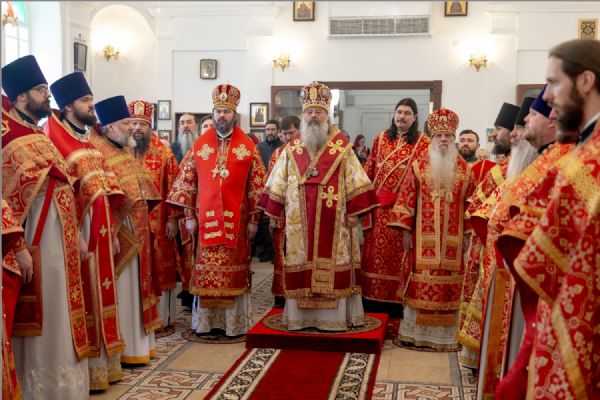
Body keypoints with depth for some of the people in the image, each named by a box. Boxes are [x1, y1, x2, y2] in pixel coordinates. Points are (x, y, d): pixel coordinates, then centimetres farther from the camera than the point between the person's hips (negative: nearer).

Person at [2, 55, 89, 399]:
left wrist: (77, 235, 19)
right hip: (37, 243, -9)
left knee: (59, 316, 16)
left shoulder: (41, 136, 16)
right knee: (44, 322, 0)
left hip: (60, 241, 9)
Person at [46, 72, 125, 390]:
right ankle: (86, 371, 10)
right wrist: (75, 235, -22)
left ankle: (103, 363, 25)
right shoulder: (55, 137, -12)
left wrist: (111, 230, 15)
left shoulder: (87, 139, 16)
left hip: (100, 230, 9)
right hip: (80, 229, -8)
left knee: (101, 293, 13)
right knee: (85, 297, -2)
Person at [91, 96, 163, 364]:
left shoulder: (125, 150, 14)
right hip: (118, 232, -9)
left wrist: (143, 223, 16)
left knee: (135, 286, 15)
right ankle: (123, 349, 10)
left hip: (136, 232, 9)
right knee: (121, 289, -1)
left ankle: (137, 342, 27)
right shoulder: (97, 151, -16)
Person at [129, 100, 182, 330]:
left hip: (157, 223, -1)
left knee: (158, 270, 5)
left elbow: (174, 187, 0)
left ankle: (161, 317, 16)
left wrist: (173, 219, -5)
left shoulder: (163, 152, 2)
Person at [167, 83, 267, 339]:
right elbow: (186, 181, 7)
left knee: (235, 270, 4)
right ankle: (206, 323, 14)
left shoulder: (249, 147, 2)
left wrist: (253, 219, -2)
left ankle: (233, 323, 13)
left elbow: (257, 185, 2)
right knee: (206, 271, 4)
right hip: (206, 219, 1)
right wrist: (189, 216, 1)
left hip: (236, 220, -1)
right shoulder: (199, 145, 6)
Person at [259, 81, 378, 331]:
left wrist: (353, 211, -6)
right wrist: (273, 213, 7)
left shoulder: (341, 146, 3)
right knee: (301, 265, 3)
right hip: (299, 220, 2)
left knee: (332, 263, 0)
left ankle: (334, 316, 6)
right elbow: (278, 183, 11)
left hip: (333, 220, -2)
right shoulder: (291, 149, 10)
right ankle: (300, 315, 10)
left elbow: (354, 180, 1)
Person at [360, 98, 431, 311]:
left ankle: (398, 298, 8)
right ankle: (375, 296, 15)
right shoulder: (381, 138, 10)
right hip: (379, 206, 3)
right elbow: (369, 170, 12)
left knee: (400, 252, 0)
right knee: (376, 250, 6)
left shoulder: (423, 143, 0)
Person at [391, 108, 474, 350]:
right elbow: (406, 199, 1)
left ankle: (445, 334, 13)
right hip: (423, 237, -1)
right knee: (420, 283, -1)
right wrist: (405, 231, -4)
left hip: (452, 238, 1)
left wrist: (468, 234, 3)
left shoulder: (465, 169, 8)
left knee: (448, 285, 3)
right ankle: (414, 332, 9)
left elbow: (471, 203, 8)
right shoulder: (418, 167, 3)